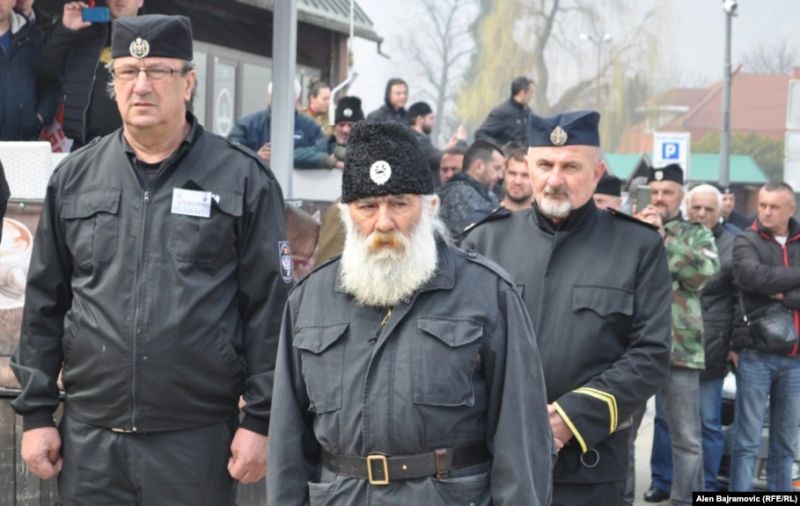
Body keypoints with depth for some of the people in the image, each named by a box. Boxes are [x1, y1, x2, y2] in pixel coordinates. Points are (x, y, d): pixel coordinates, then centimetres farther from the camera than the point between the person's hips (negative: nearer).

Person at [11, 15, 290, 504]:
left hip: (199, 439, -3)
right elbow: (44, 304, 11)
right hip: (89, 436, 3)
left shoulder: (243, 180, -2)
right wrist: (36, 413, 7)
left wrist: (260, 420, -6)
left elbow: (269, 308, -3)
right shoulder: (74, 178, 8)